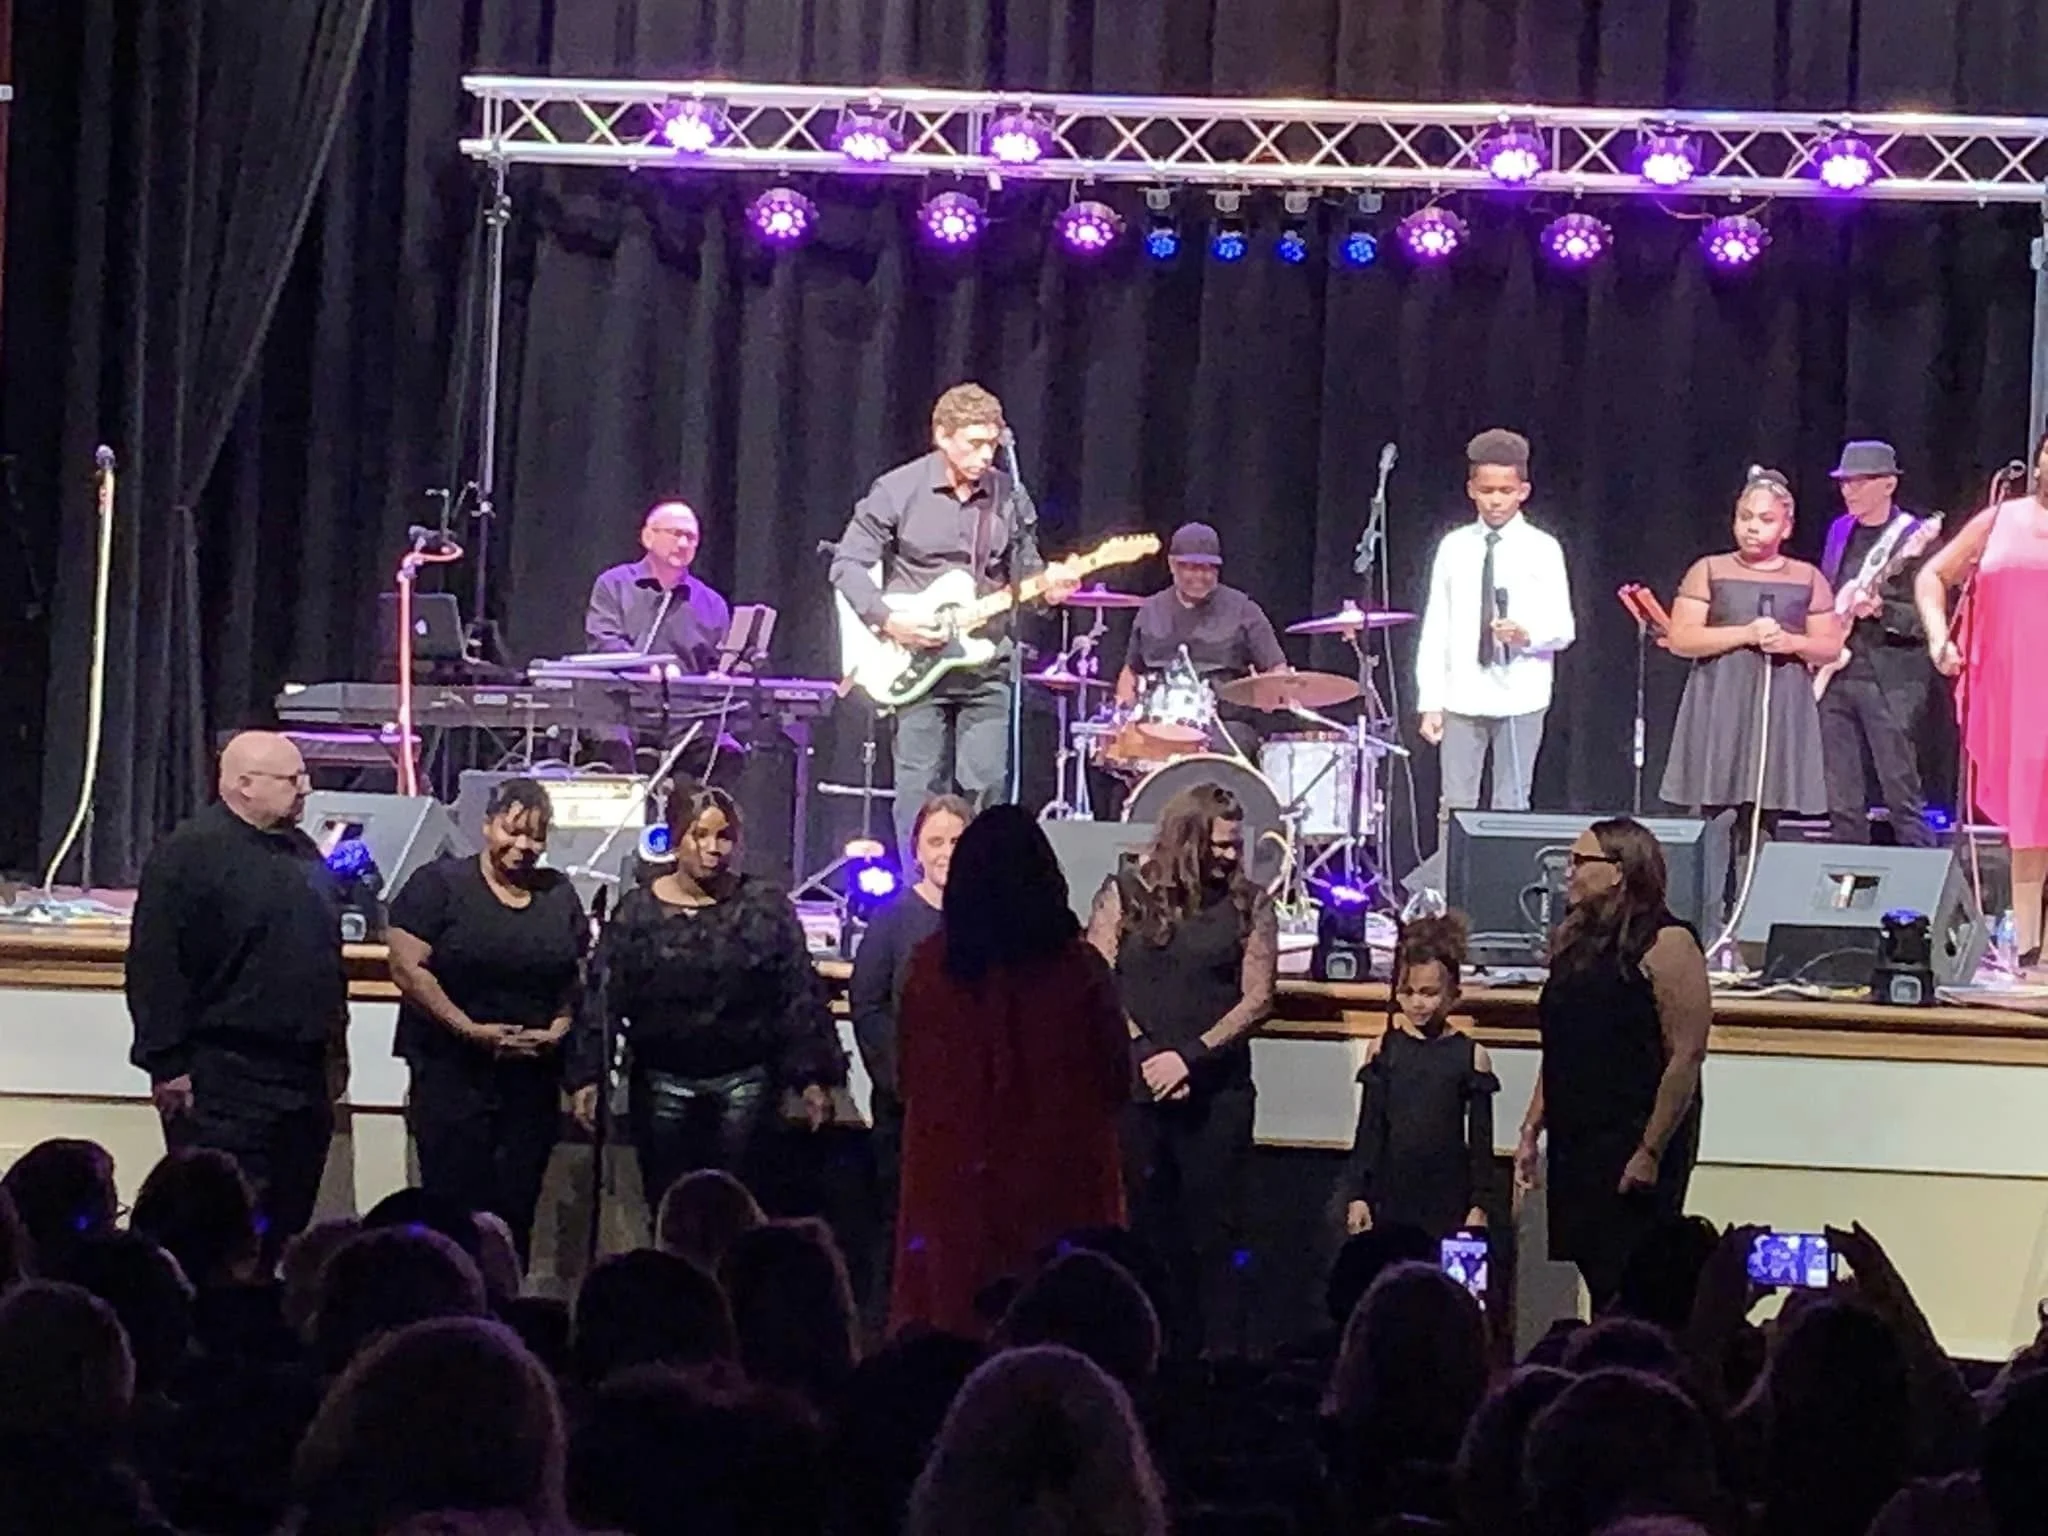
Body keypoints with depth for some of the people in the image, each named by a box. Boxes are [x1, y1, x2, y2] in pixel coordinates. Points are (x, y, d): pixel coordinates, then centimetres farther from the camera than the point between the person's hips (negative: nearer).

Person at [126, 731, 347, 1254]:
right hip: (224, 1081, -8)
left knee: (288, 1222, 11)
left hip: (303, 1076, 8)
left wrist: (334, 1046, 22)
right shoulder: (189, 854, -11)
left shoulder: (302, 852, 16)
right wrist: (167, 1064, -18)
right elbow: (155, 968, -15)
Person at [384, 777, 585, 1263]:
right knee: (454, 1204, -7)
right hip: (452, 1072, -4)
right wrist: (470, 1030, -15)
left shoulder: (559, 894, 13)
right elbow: (407, 968, -9)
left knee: (517, 1206, 4)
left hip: (534, 1075, 4)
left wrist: (558, 1030, -3)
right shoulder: (439, 884, -2)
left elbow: (580, 976, 16)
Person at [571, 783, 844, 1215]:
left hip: (745, 1081, -1)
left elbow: (799, 997, 0)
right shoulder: (638, 911, 2)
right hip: (661, 1083, 1)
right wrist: (588, 1076, -8)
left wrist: (812, 1078, -6)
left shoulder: (766, 907, 1)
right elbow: (604, 998, 0)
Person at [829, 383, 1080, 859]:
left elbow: (1024, 573, 13)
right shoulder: (898, 491, -6)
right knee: (921, 793, 0)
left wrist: (1047, 586, -10)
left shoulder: (1010, 497, 5)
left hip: (985, 665, 3)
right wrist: (887, 620, -16)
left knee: (985, 789, 0)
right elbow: (848, 564, -4)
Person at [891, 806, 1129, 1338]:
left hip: (951, 1179, 2)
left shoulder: (929, 966, -7)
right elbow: (1116, 1080, 1)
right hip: (1056, 1184, -1)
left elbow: (908, 1077, 7)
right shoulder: (1079, 970, -11)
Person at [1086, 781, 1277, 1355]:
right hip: (1134, 1087, 1)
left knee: (1214, 1233, -1)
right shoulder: (1125, 894, 4)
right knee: (1146, 1228, 4)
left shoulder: (1248, 905, 4)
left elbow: (1258, 997, -2)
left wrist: (1190, 1056, -12)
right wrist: (1145, 1055, -11)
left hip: (1217, 1093, 0)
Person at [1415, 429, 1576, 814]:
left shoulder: (1542, 550, 2)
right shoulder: (1454, 548, 7)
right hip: (1462, 699, 2)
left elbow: (1563, 629, 0)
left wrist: (1527, 636, -22)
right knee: (1457, 808, 1)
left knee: (1511, 808, 0)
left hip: (1520, 700, -2)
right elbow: (1434, 630, 6)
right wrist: (1430, 703, 0)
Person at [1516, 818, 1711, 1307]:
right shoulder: (1574, 939, 14)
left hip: (1634, 1143, -7)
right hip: (1575, 1139, 7)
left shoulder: (1665, 944, -10)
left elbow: (1687, 1056, -14)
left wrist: (1652, 1151, -17)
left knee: (1626, 1281, -9)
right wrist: (1531, 1132, 14)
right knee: (1592, 1276, 6)